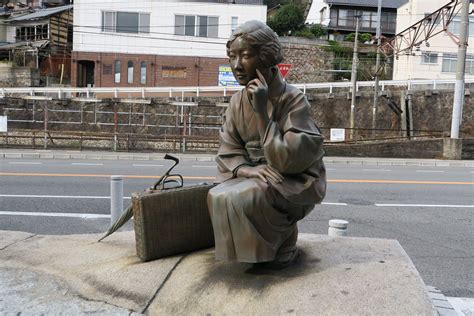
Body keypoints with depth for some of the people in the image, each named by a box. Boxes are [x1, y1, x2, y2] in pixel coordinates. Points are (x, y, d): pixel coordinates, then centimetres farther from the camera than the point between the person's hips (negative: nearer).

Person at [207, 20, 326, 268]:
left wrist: (262, 111, -30)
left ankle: (282, 244, 2)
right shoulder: (237, 102, 0)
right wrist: (247, 169, -24)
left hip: (295, 182, -6)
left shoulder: (293, 99, -18)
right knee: (218, 197, -20)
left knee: (239, 200, -28)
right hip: (255, 177, 6)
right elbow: (228, 154, -2)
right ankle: (277, 235, 6)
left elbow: (289, 160, -27)